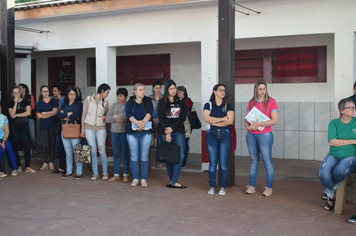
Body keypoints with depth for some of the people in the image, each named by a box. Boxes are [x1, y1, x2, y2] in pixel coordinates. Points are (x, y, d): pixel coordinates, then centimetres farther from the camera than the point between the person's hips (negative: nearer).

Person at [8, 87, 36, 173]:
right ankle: (18, 166, 14)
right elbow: (12, 114, -11)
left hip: (24, 125, 0)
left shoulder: (26, 102, 6)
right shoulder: (10, 103, 4)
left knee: (27, 146, -5)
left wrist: (16, 115, -6)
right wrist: (16, 103, -12)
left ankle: (27, 167, 1)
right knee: (15, 147, 3)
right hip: (14, 127, 0)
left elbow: (28, 112, -7)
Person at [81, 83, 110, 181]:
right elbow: (84, 114, 4)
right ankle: (95, 173, 8)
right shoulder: (88, 99, 2)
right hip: (89, 128, -1)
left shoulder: (105, 102, 8)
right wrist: (82, 129, 1)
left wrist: (105, 117, -6)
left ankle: (105, 173, 8)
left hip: (101, 128, 1)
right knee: (93, 151, 0)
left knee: (102, 151, -2)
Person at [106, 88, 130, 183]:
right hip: (114, 132, 5)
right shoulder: (113, 105, 12)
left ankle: (126, 175, 8)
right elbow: (107, 118, 1)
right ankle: (116, 175, 16)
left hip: (124, 132, -4)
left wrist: (116, 116, -4)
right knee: (116, 154, 8)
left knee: (125, 153, 0)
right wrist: (119, 119, -9)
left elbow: (126, 116, -18)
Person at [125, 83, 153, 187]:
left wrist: (143, 121, -29)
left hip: (146, 132, 0)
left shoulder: (148, 101, 9)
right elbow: (128, 114, -9)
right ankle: (135, 178, 12)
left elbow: (149, 113, -8)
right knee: (134, 156, 2)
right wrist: (137, 122, -28)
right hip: (132, 132, 0)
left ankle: (144, 179, 9)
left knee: (144, 156, 0)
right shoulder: (130, 102, 9)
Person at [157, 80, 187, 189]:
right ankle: (172, 181, 10)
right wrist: (167, 133, -12)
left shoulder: (181, 102, 10)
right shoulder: (161, 102, 4)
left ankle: (173, 181, -10)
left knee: (180, 155, -10)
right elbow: (161, 118, -3)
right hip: (164, 132, -2)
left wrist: (172, 128, -11)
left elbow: (183, 117, 1)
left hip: (178, 132, 2)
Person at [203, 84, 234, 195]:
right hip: (211, 135, 0)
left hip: (225, 135, 0)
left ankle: (223, 187, 8)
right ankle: (212, 186, 10)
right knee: (212, 162, 1)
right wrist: (222, 119, -8)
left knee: (223, 163, -1)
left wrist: (214, 122, -7)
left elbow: (230, 120, -6)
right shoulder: (208, 105, 7)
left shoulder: (228, 105, 8)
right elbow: (206, 118, -10)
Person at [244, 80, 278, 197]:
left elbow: (275, 120, -11)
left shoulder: (271, 101, -3)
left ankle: (269, 188, 5)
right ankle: (251, 186, 15)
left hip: (265, 135, -4)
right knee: (254, 160, 9)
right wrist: (248, 126, -10)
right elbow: (246, 119, 11)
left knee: (267, 160, -2)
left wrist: (259, 123, -18)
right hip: (251, 135, 4)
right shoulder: (252, 102, 10)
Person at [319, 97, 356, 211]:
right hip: (333, 156, 1)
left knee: (339, 171, -36)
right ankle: (331, 196, 2)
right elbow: (332, 142, -5)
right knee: (323, 173, -30)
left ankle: (329, 190, -1)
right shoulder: (334, 123, 8)